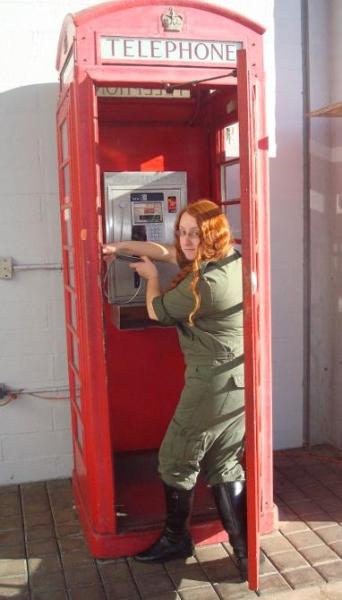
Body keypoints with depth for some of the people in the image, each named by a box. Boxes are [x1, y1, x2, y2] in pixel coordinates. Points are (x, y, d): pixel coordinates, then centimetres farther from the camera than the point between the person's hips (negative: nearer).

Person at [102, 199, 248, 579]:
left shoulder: (203, 282, -23)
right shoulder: (232, 261, 6)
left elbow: (156, 311, -5)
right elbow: (165, 252, 17)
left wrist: (151, 276, 13)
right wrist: (120, 246, 20)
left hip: (211, 386, -9)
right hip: (240, 383, 9)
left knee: (176, 462, 12)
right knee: (226, 467, 16)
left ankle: (175, 539, 31)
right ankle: (245, 552, 20)